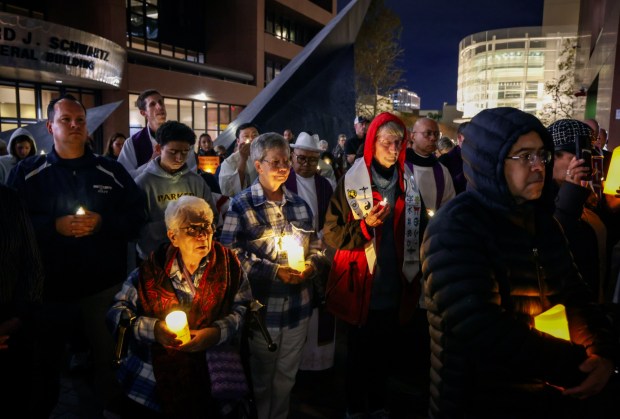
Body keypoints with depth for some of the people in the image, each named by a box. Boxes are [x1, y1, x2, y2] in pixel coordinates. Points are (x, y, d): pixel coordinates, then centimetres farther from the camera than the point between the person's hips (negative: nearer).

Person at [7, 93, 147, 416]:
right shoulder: (26, 172, 3)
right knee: (47, 362, 18)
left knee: (108, 359, 14)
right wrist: (54, 226, -17)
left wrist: (102, 222, -16)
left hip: (104, 286, 0)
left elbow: (137, 217, 0)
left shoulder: (111, 171, 3)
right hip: (50, 287, 0)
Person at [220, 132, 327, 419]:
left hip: (298, 305, 5)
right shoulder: (241, 205, -8)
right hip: (262, 306, -5)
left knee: (286, 376, 19)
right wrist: (275, 270, -21)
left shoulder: (299, 204, 10)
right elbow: (231, 254, -15)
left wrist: (311, 265, -8)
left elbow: (315, 245, 14)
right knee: (261, 378, 14)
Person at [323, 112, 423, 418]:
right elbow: (331, 235, -8)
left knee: (387, 353, 17)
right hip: (361, 287, -3)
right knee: (359, 354, 11)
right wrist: (365, 225, -23)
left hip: (396, 288, 4)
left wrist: (417, 273, 7)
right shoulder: (351, 182, -7)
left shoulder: (409, 183, 6)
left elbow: (418, 231, 16)